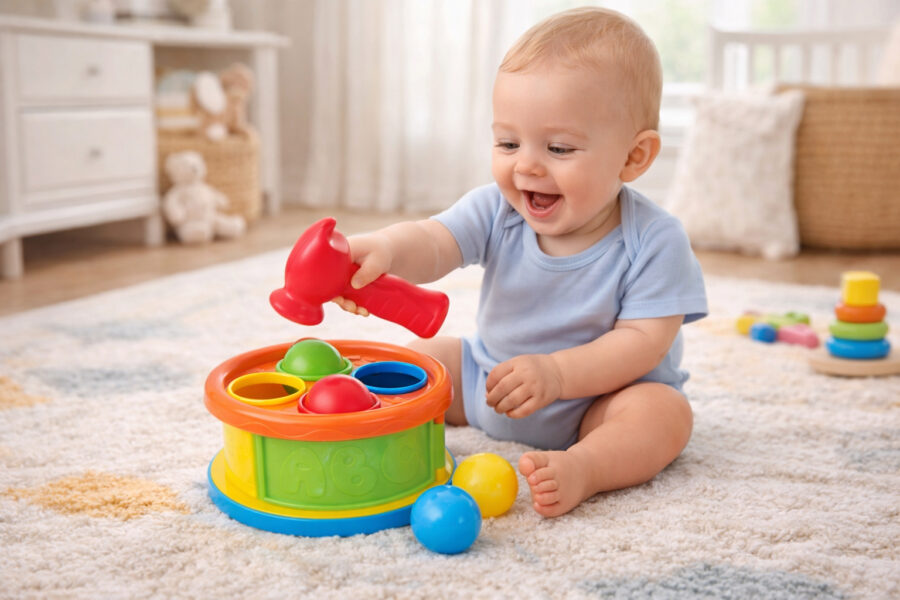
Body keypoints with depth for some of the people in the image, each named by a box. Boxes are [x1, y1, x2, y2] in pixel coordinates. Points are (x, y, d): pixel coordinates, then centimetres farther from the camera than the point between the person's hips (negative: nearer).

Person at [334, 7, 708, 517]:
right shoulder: (497, 210, -12)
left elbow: (644, 339, -25)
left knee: (665, 410, -31)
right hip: (487, 379, 4)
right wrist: (385, 248, -53)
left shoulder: (652, 240, -22)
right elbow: (432, 244, -28)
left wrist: (557, 373, -39)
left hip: (599, 395, -4)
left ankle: (582, 467, -47)